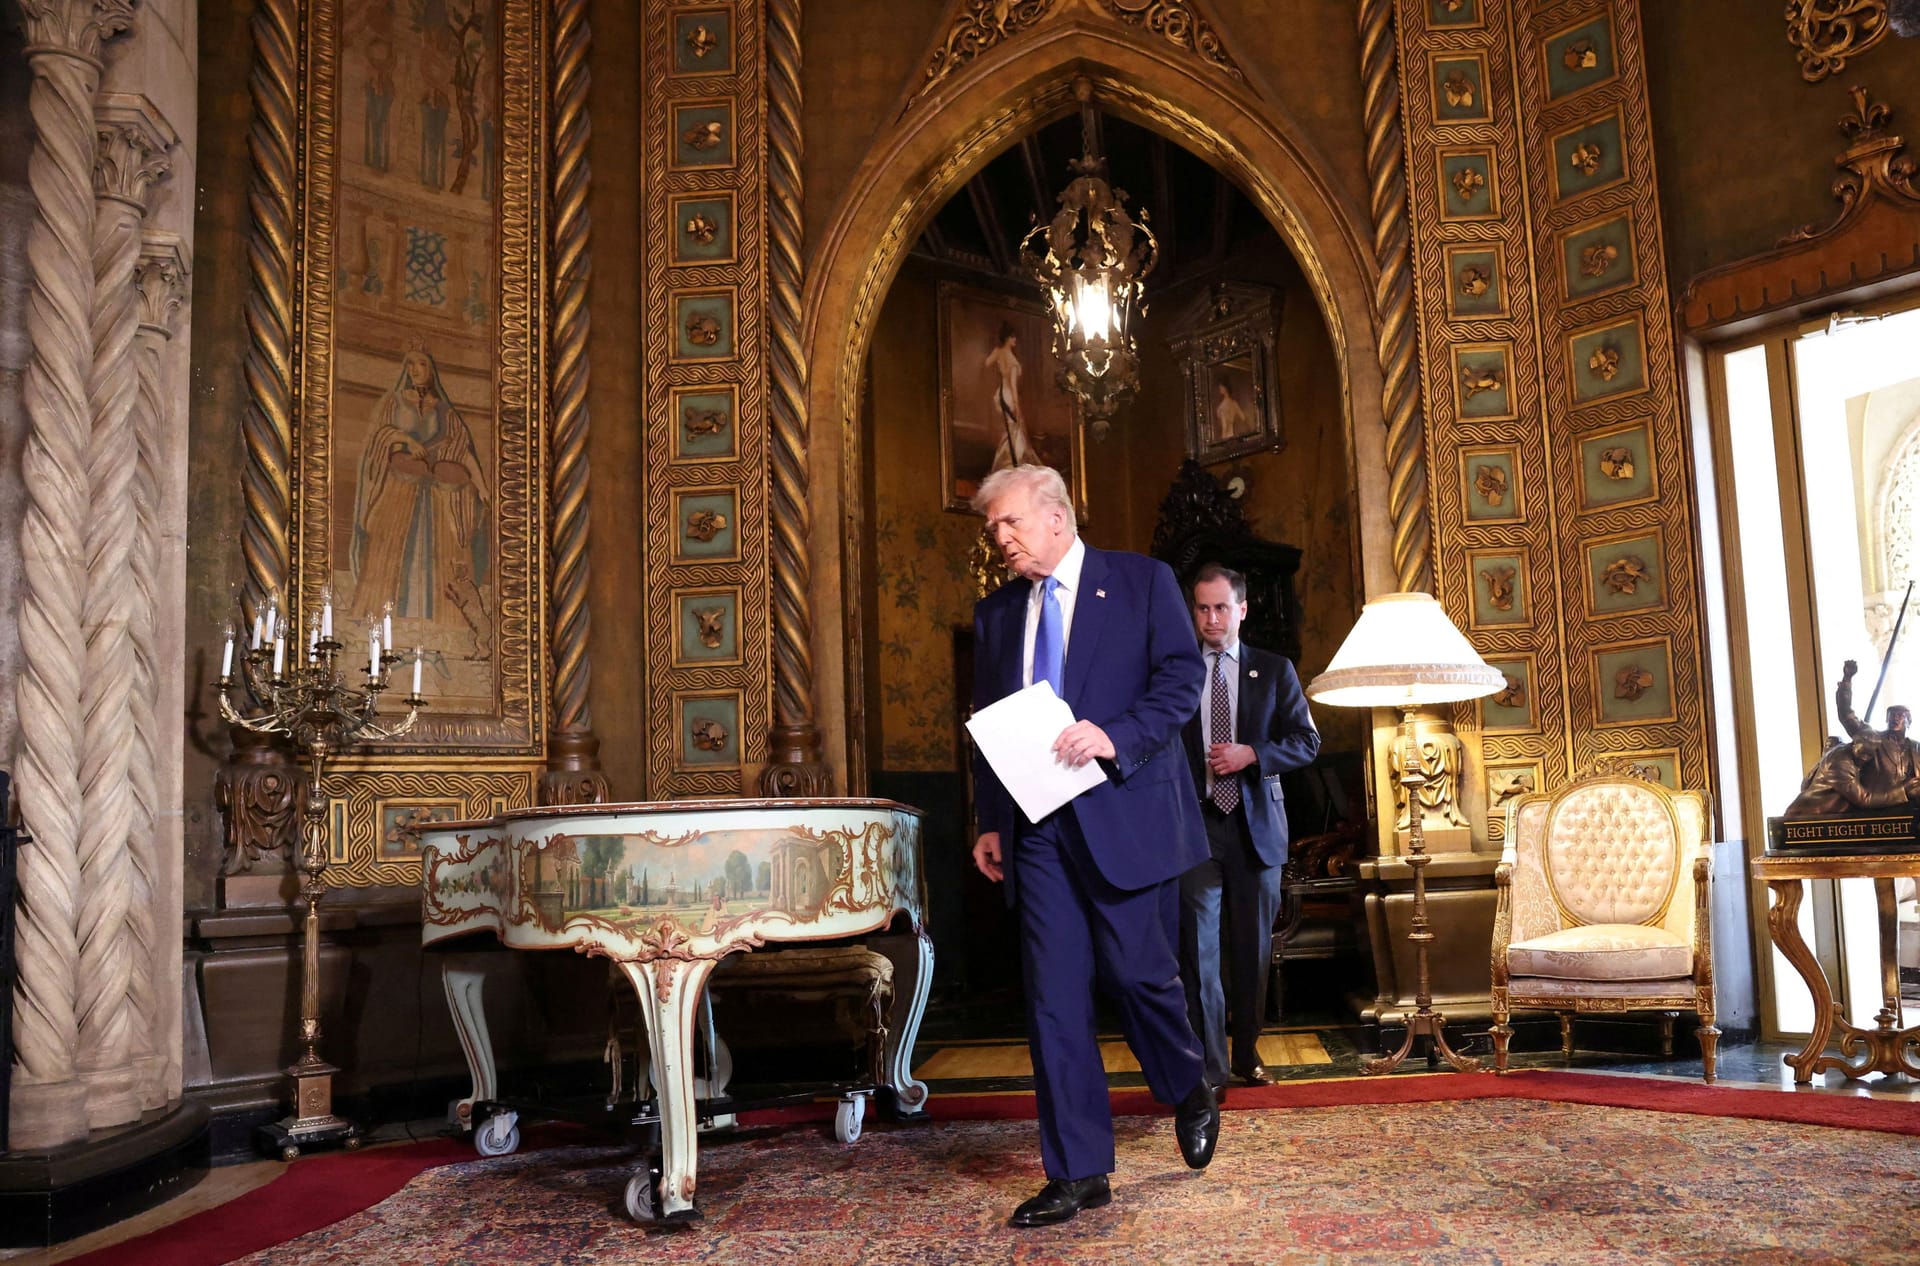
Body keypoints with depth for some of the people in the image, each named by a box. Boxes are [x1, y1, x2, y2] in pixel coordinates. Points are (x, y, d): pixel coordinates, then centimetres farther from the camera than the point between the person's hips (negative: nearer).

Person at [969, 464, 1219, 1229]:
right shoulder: (995, 612, 16)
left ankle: (1190, 1094, 32)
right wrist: (990, 821, 8)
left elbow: (1182, 678, -4)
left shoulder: (1143, 581, 3)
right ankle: (1077, 1174, 11)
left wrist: (1115, 737, -19)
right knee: (1053, 998, 1)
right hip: (1036, 825, 4)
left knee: (1139, 973, 0)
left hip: (1123, 814, -4)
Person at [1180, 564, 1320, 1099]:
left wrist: (1253, 754, -12)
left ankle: (1247, 1055, 24)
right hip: (1196, 823, -1)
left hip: (1256, 824, 2)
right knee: (1199, 949, -7)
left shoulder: (1275, 670, 8)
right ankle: (1210, 1068, -2)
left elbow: (1307, 741, 5)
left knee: (1253, 948, 10)